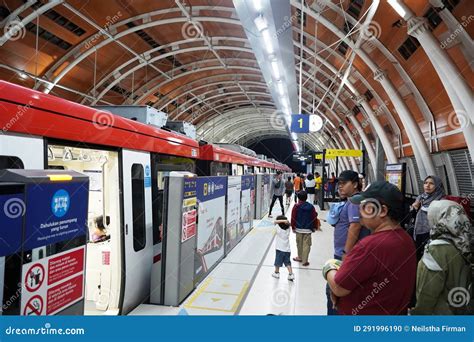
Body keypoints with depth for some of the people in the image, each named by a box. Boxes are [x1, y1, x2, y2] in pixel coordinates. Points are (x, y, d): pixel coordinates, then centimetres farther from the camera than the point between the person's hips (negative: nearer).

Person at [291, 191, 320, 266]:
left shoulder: (296, 206, -9)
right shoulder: (311, 207, -2)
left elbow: (293, 218, -7)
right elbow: (314, 217, 2)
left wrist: (293, 227, 5)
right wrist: (315, 227, 15)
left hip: (298, 229, -1)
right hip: (308, 229, 1)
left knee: (299, 244, 15)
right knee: (306, 245, 3)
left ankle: (300, 257, 29)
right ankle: (304, 261, 2)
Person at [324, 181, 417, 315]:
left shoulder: (371, 245, -30)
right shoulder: (407, 240, -3)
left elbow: (339, 288, -22)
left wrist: (329, 268, -4)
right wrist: (342, 266, 1)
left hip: (365, 313, -7)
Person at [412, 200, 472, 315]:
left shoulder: (438, 249, -28)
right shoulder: (463, 245, -6)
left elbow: (427, 293, -24)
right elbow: (466, 282, 6)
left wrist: (418, 312, -11)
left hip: (437, 312, -7)